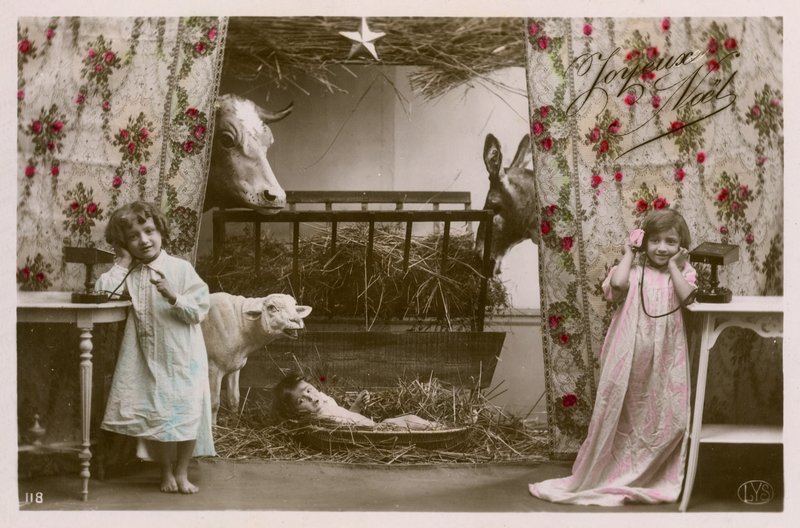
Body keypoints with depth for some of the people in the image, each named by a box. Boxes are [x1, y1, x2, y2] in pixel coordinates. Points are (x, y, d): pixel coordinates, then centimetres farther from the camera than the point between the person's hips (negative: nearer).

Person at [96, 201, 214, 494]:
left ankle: (182, 473, 16)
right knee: (155, 414, 5)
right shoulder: (129, 273, 3)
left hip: (182, 358, -3)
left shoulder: (180, 269, -8)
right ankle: (166, 472, 22)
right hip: (147, 360, 3)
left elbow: (198, 309, -13)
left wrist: (173, 297, -29)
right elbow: (102, 290, -12)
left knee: (186, 412, -1)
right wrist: (123, 262, -8)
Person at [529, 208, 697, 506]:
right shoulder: (633, 270, 1)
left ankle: (654, 478, 17)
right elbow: (617, 283, -21)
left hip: (665, 359, 2)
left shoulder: (682, 273, 6)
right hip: (630, 356, -1)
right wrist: (628, 254, -7)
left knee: (668, 418, 1)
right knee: (623, 414, 6)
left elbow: (686, 296, -13)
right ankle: (606, 475, 18)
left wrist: (673, 265, -5)